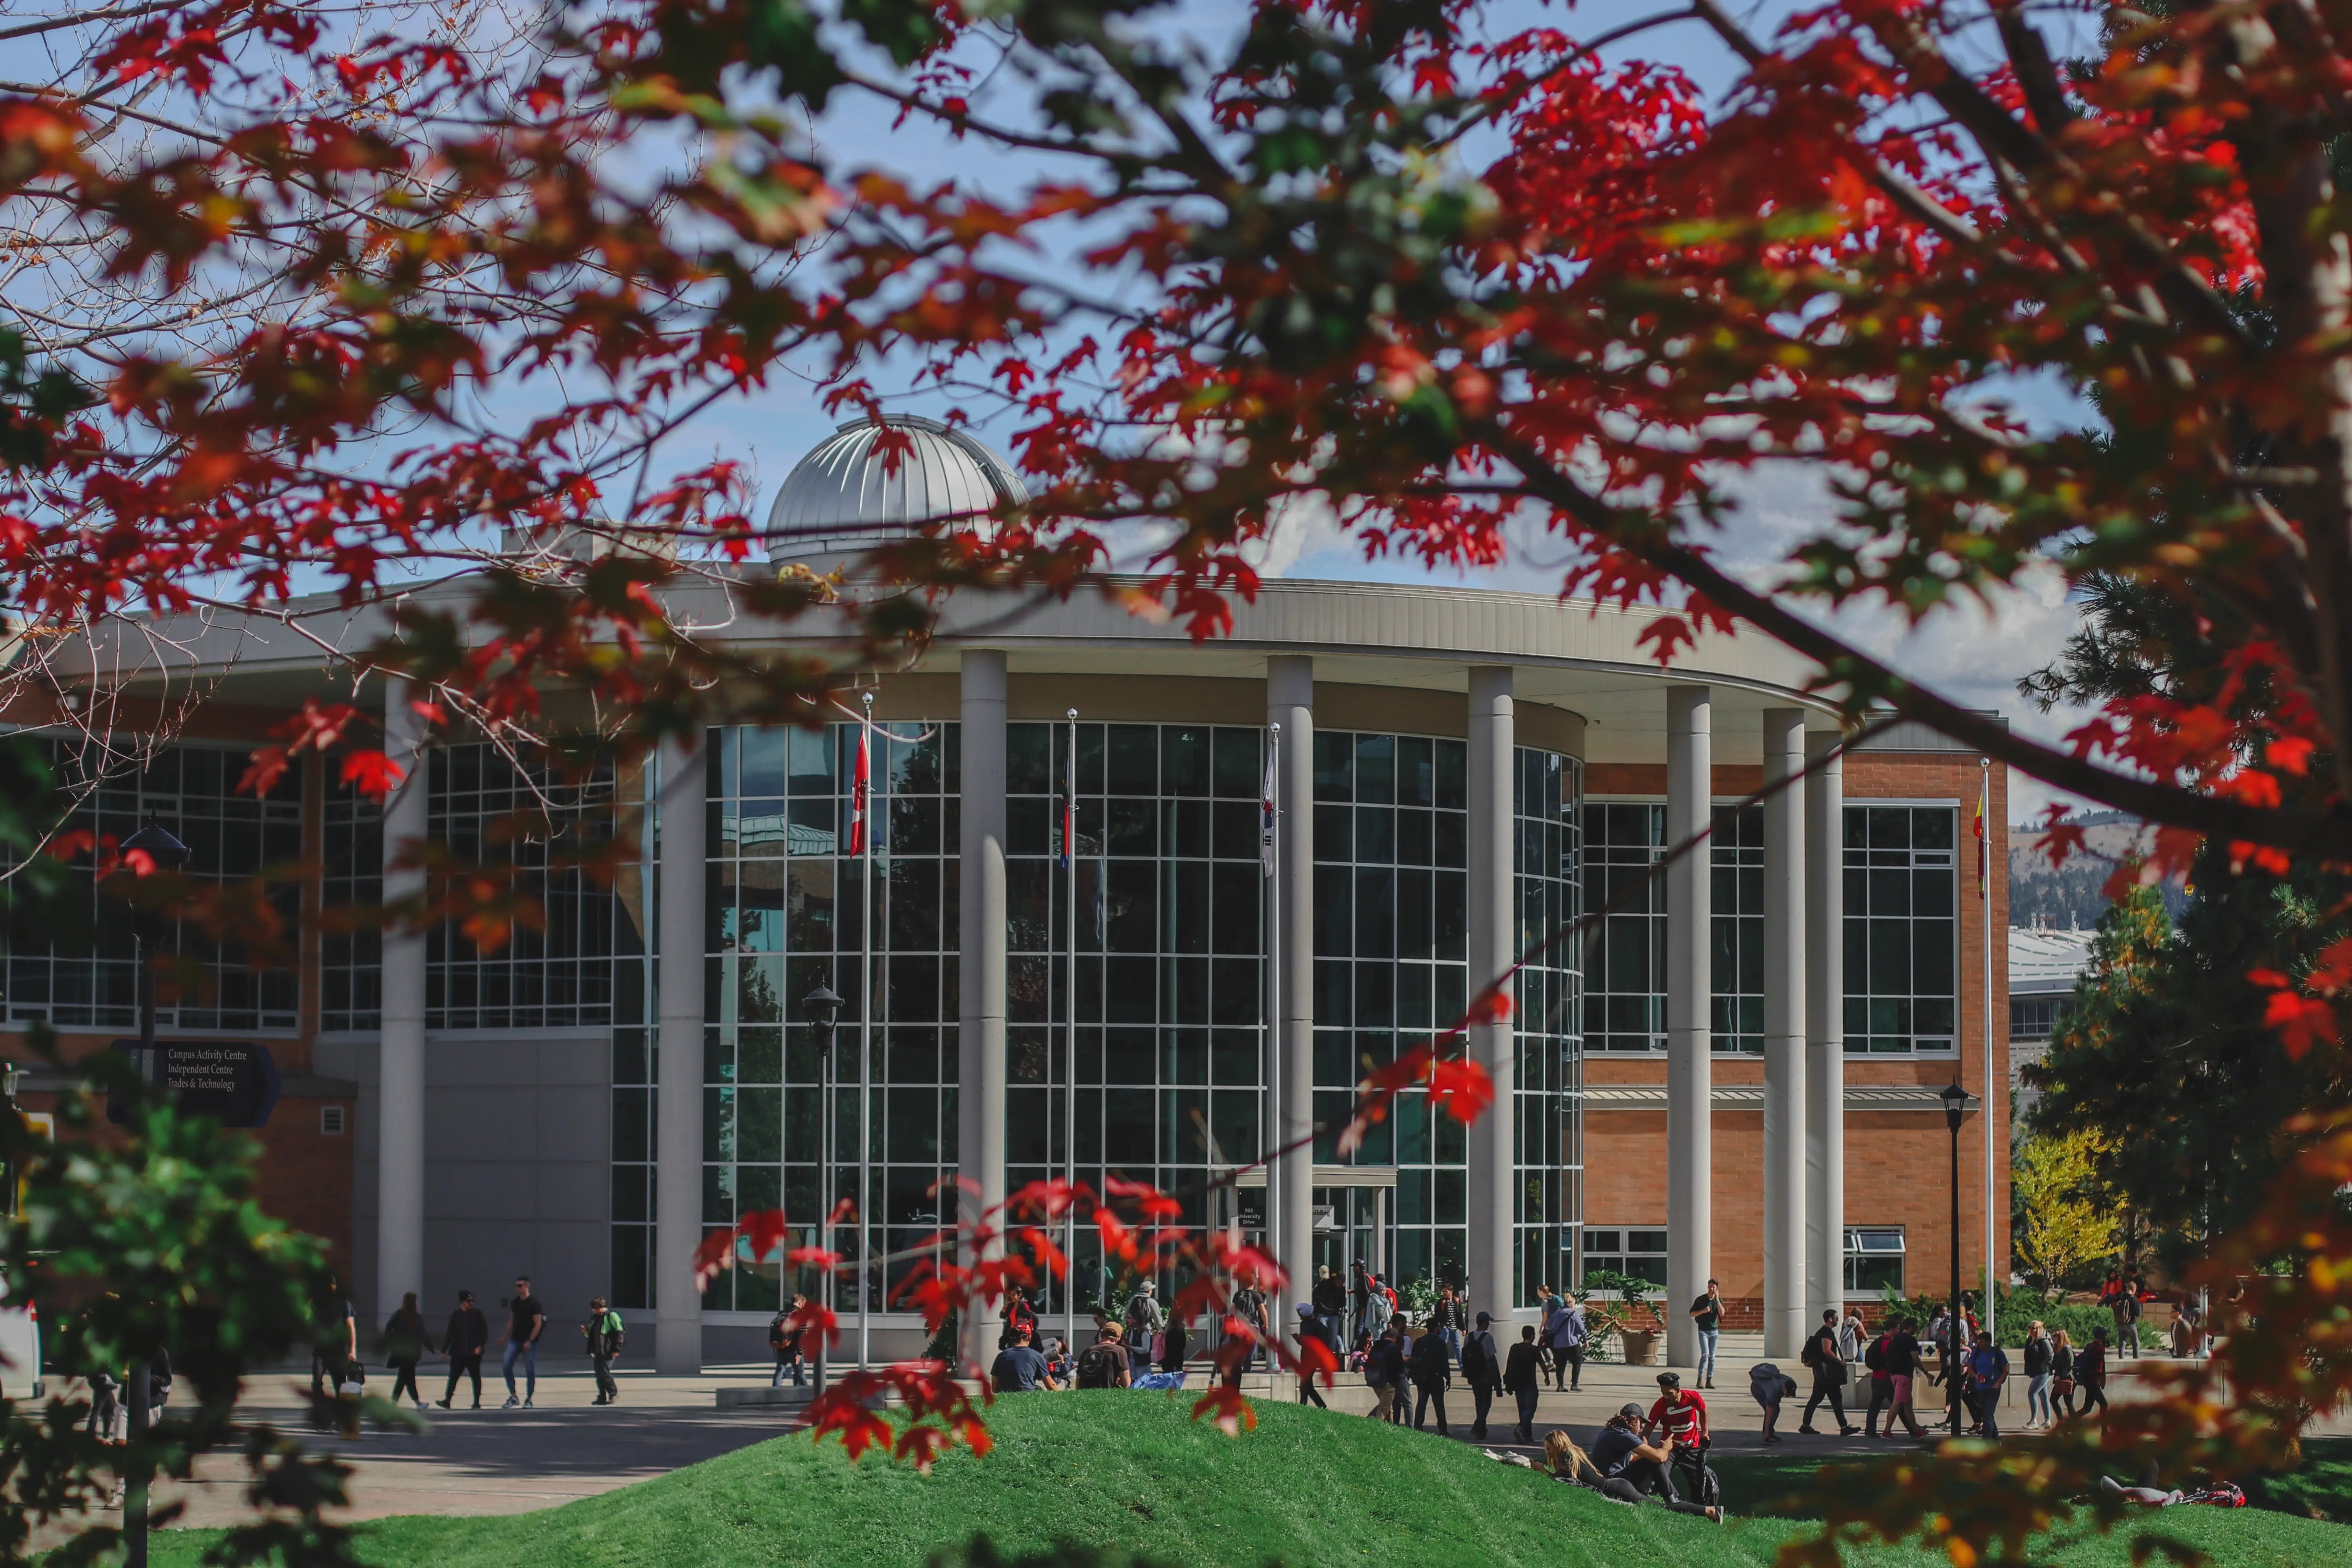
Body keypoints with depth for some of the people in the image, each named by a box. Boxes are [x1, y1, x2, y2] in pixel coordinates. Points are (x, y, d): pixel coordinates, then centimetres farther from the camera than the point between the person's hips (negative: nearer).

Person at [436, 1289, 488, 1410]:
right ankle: (447, 1401, -5)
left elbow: (484, 1332, -1)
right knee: (453, 1376, -4)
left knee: (476, 1377, 6)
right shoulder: (456, 1316, 2)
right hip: (458, 1353, 1)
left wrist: (480, 1346, -13)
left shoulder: (477, 1314, 0)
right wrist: (444, 1350, 1)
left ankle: (477, 1403, 12)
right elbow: (449, 1334, 3)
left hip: (474, 1353, -1)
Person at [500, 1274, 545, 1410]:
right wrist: (506, 1337, 14)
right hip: (515, 1340, 5)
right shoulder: (514, 1303, 8)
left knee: (530, 1371, 0)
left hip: (529, 1342, -5)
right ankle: (513, 1397, 1)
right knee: (506, 1365, -7)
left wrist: (530, 1341, -17)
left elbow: (538, 1325, -12)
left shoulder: (534, 1303, -10)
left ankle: (528, 1400, 11)